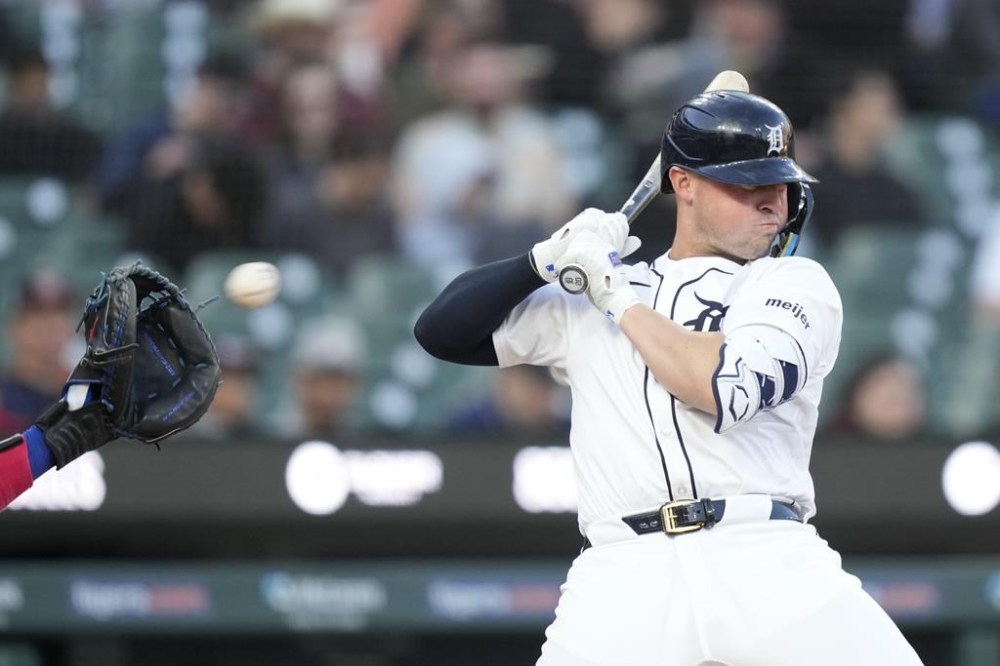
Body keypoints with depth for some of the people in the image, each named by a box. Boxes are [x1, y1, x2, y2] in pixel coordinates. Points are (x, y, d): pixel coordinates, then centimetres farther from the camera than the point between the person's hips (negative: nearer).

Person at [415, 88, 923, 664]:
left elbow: (728, 386, -6)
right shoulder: (584, 303, 21)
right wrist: (550, 259, 7)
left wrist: (618, 294, 2)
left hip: (770, 565, -1)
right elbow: (441, 330, 19)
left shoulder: (797, 284, 12)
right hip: (626, 573, 1)